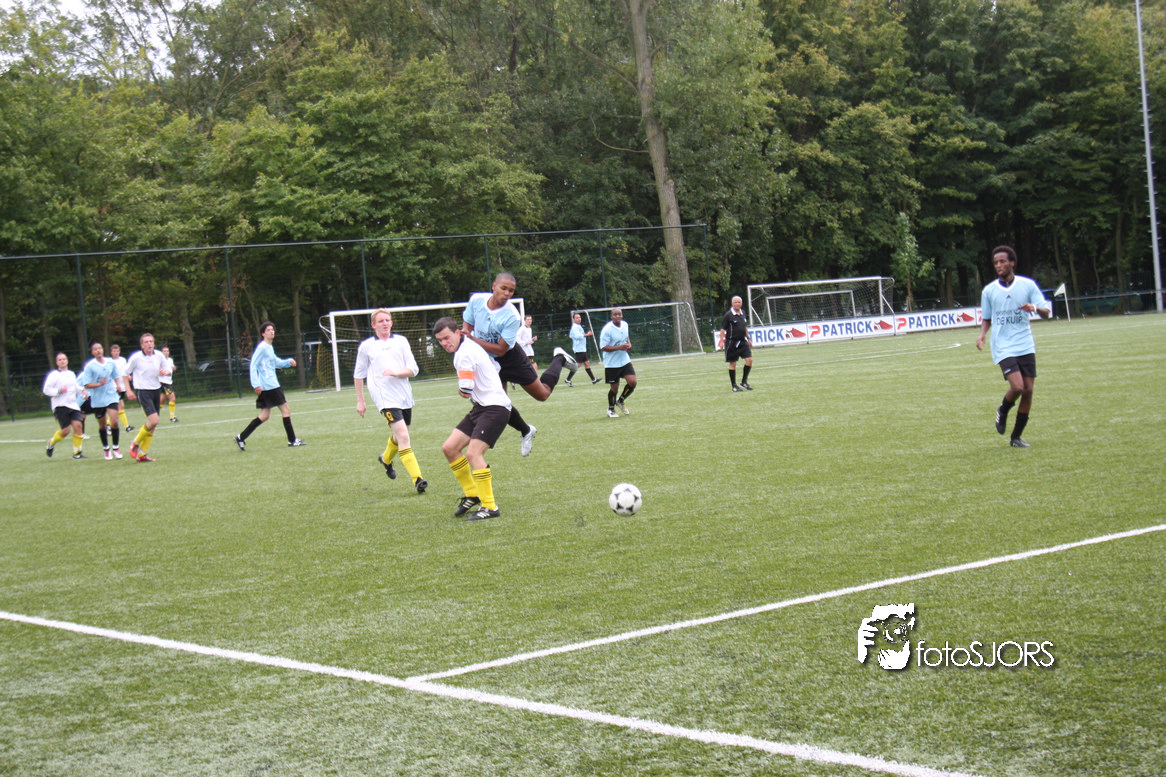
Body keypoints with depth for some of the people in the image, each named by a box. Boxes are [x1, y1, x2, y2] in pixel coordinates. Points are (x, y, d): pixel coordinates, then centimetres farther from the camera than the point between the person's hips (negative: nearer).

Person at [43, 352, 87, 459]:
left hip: (73, 405, 6)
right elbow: (46, 390, -8)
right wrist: (59, 391, -20)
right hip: (60, 406, -6)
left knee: (77, 425, -10)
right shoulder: (54, 375, -4)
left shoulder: (72, 374, 16)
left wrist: (82, 391, 13)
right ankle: (51, 443, 21)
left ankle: (77, 452, 1)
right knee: (66, 430, -9)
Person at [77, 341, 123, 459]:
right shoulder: (90, 366, -8)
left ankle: (116, 448, 2)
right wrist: (99, 384, -23)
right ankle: (106, 449, 29)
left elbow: (116, 376, 17)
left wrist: (118, 385, -2)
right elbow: (86, 385, -11)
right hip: (97, 399, -1)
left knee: (114, 422, -13)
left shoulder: (111, 363, 2)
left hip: (111, 396, 1)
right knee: (102, 425, 10)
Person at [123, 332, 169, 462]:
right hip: (143, 391, -6)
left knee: (153, 425, 6)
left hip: (156, 390, 6)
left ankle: (141, 455, 15)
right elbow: (126, 373, 1)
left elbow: (167, 370, 16)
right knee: (153, 420, -20)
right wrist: (128, 390, -5)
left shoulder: (159, 355, 3)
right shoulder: (136, 357, -9)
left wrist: (164, 372, -8)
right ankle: (135, 443, 3)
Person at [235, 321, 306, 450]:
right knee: (285, 410, -4)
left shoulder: (269, 348, 18)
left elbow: (276, 362, 31)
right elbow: (253, 366, -14)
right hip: (269, 386, -10)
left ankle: (241, 437, 7)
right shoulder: (262, 347, -10)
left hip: (270, 386, 10)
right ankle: (292, 440, 1)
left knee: (265, 415, 8)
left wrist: (288, 361, 11)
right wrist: (256, 384, -21)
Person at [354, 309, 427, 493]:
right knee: (403, 436, -18)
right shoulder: (366, 346, 6)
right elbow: (358, 374, 16)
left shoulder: (401, 341, 10)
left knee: (398, 435, 20)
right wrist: (360, 400, 15)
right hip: (385, 397, -4)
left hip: (405, 396, 4)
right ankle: (417, 479, -23)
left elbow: (413, 369, 4)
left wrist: (396, 372, -15)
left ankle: (386, 459, 52)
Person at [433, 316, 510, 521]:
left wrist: (460, 388, 2)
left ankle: (490, 506, -15)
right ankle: (472, 494, 18)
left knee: (473, 453, -20)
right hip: (481, 406, 11)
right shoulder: (470, 344, 14)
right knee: (449, 448, 7)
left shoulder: (464, 354, -17)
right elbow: (496, 367, 24)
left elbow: (465, 391, -23)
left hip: (495, 408, -10)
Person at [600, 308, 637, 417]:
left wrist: (629, 344, 2)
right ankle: (611, 409, 27)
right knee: (614, 388, 2)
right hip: (611, 363, -6)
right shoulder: (607, 329, -18)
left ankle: (620, 401, 20)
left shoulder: (625, 325, 4)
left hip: (625, 360, 6)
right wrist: (619, 347, -27)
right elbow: (603, 347, -19)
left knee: (632, 382, -7)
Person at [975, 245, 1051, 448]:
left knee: (1028, 391, -1)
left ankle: (1016, 437, 13)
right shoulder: (989, 290, 4)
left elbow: (1046, 313, 0)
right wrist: (982, 334, -5)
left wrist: (1035, 307, -22)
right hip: (1004, 347, -2)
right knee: (1017, 387, -19)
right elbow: (987, 318, 15)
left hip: (1026, 346, 2)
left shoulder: (1028, 285, 1)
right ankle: (1003, 411, 14)